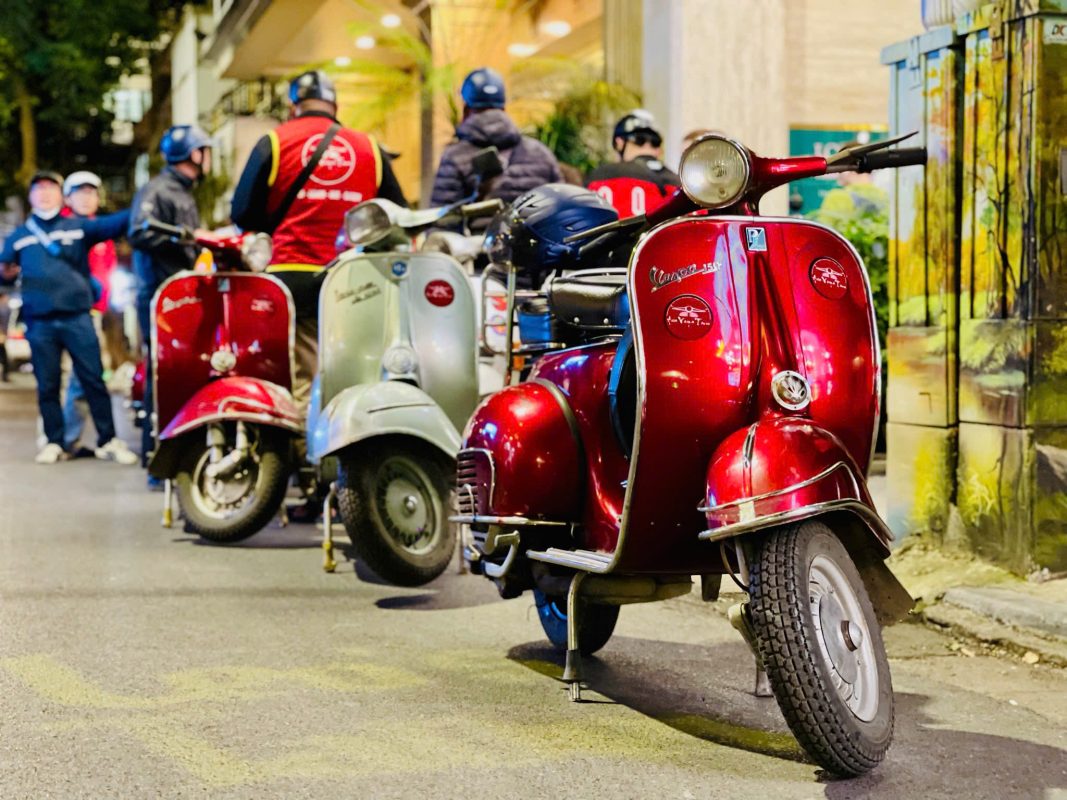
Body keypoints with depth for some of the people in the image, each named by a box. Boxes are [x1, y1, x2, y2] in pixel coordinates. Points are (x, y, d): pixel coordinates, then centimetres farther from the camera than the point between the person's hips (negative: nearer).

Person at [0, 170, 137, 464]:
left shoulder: (78, 228, 11)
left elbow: (113, 224, -2)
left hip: (77, 318, -1)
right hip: (39, 322, 2)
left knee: (93, 381, -3)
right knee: (47, 386, 5)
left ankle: (108, 441, 2)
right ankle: (54, 443, 14)